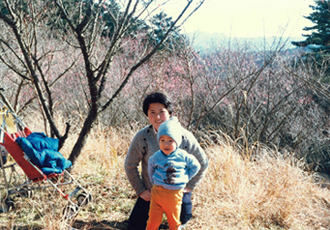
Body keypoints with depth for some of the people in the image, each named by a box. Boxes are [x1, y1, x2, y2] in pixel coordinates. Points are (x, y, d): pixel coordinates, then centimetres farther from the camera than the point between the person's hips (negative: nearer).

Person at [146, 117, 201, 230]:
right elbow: (151, 169, 16)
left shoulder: (183, 156, -9)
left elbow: (195, 166, 7)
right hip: (158, 192, 0)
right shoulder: (156, 157, -7)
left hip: (175, 194, 0)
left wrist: (186, 177, 3)